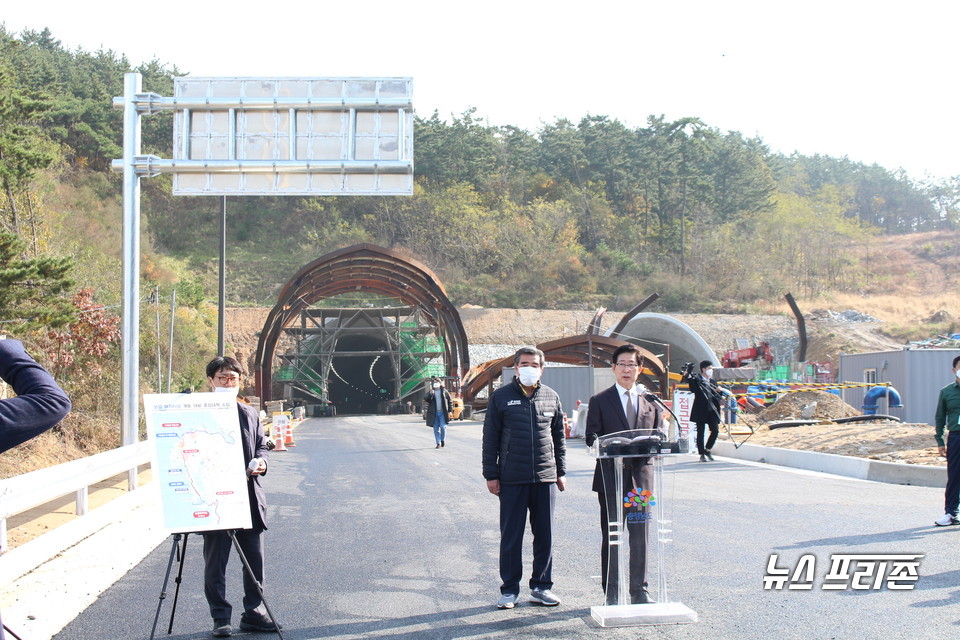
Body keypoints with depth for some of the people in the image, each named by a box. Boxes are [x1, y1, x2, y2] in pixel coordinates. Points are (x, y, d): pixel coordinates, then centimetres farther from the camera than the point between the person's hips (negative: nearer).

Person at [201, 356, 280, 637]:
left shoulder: (250, 414, 14)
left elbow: (262, 445, 19)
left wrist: (261, 461, -2)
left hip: (249, 498, 5)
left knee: (254, 559, 8)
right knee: (215, 560, 2)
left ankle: (253, 612, 19)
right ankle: (220, 617, 11)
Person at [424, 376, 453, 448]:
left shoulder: (444, 391, 7)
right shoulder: (430, 392, 10)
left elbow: (450, 401, 9)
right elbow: (426, 399, -4)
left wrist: (450, 411, 1)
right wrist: (430, 394, -21)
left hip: (442, 413, -2)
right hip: (434, 413, 2)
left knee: (443, 426, -13)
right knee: (436, 428, 0)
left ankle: (443, 439, 12)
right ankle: (438, 443, 7)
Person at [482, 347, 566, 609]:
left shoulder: (551, 397, 9)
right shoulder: (501, 397, 1)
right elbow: (490, 438, 3)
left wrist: (561, 472, 13)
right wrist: (491, 475, -1)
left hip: (545, 478, 3)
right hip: (512, 479, -2)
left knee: (544, 535, 7)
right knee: (511, 536, 2)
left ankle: (541, 586, 20)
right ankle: (510, 590, 13)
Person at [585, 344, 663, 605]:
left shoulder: (651, 402, 12)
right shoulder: (599, 401, 5)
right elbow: (591, 437, -1)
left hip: (641, 475, 2)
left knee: (640, 535, 4)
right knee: (611, 537, 3)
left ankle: (639, 590, 14)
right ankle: (612, 592, 11)